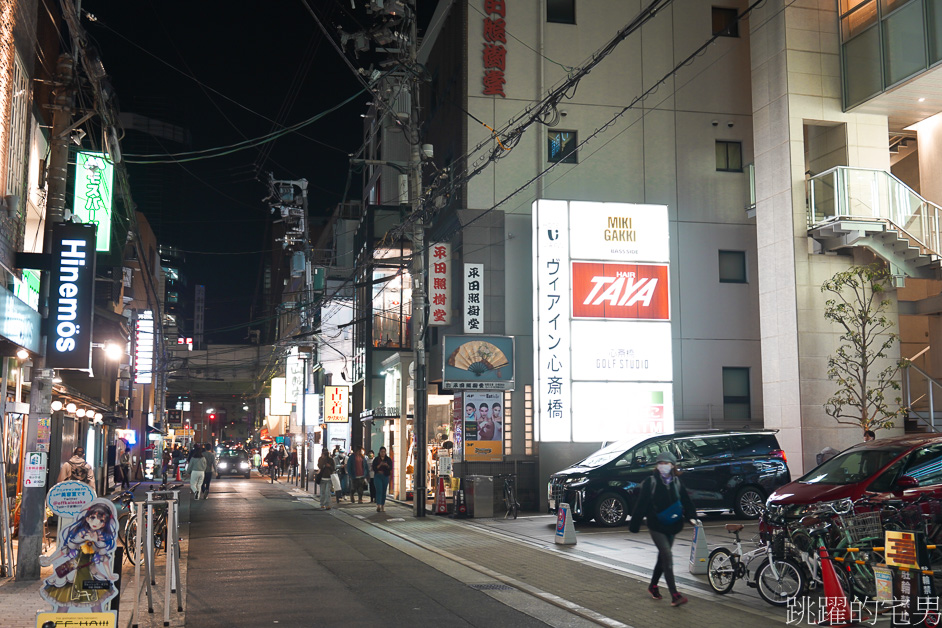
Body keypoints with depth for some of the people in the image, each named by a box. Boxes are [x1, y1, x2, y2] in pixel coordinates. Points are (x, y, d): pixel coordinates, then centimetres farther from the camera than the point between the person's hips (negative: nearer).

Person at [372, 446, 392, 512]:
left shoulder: (388, 459, 7)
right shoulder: (376, 459, 3)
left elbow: (391, 468, -3)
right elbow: (374, 468, -4)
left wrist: (387, 465, -23)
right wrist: (380, 465, -19)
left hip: (386, 476, 2)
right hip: (378, 476, -2)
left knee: (384, 491, 5)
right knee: (379, 490, -15)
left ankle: (383, 506, 14)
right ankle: (378, 506, -24)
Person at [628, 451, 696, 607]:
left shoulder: (676, 482, 8)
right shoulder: (650, 482, -7)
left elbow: (686, 501, 8)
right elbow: (641, 504, -7)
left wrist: (691, 516, -8)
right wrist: (634, 524, -8)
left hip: (672, 526, 5)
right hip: (656, 526, -5)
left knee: (663, 556, 15)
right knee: (667, 557, -15)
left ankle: (653, 586, 35)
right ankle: (674, 595, -18)